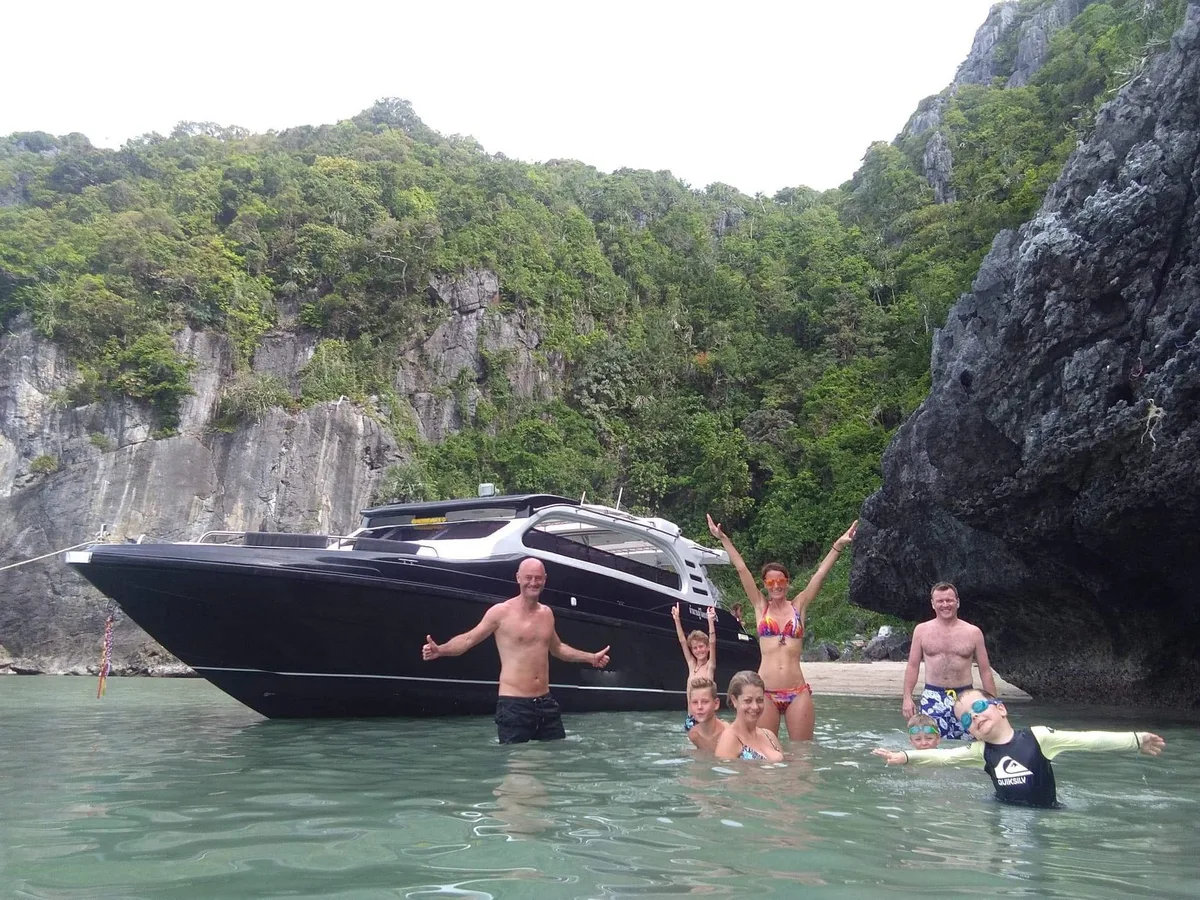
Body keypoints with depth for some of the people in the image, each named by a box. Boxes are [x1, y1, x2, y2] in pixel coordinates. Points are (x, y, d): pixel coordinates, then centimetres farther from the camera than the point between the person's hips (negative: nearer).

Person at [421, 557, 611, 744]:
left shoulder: (547, 613, 11)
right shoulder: (502, 611, -6)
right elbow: (468, 639, -5)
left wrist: (591, 657, 32)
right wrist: (439, 650, -22)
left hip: (545, 702, 6)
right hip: (513, 705, -6)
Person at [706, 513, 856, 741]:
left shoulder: (798, 606, 11)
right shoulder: (761, 607, 10)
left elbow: (820, 574, 5)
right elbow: (742, 569, 7)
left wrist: (839, 545, -1)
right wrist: (723, 539, 5)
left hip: (798, 692, 0)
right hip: (766, 692, 0)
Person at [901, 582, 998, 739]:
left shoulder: (973, 632, 4)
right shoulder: (922, 630, 5)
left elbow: (985, 671, 8)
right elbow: (913, 666, 7)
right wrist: (907, 697, -2)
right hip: (932, 698, 0)